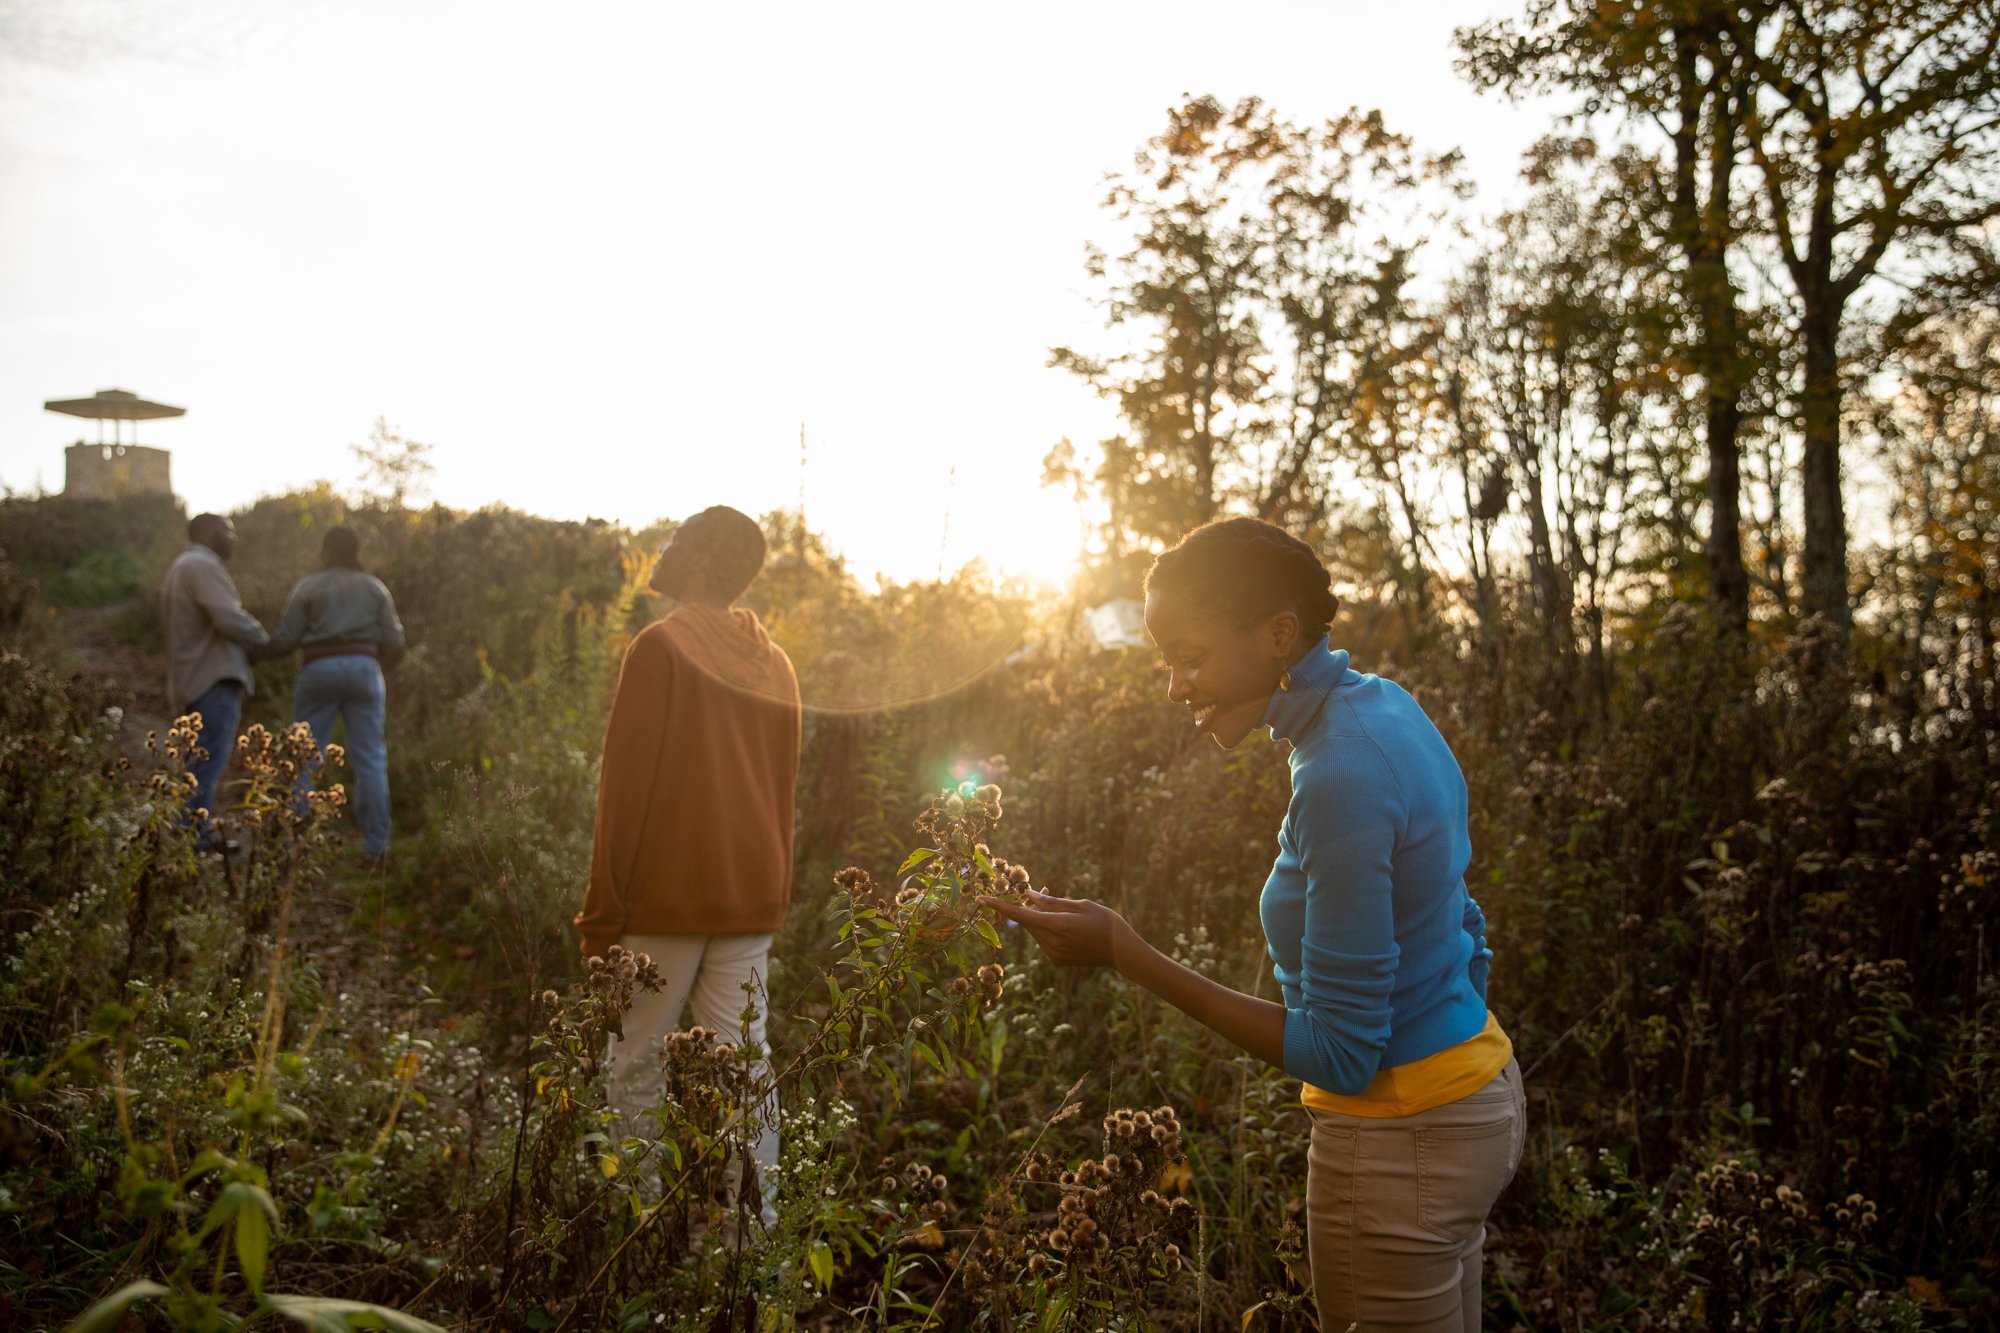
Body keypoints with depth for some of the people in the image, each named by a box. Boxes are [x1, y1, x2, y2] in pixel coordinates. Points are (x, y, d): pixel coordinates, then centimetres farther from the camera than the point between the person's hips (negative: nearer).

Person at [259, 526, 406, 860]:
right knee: (370, 758, 1)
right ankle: (375, 843, -2)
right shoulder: (375, 588, 14)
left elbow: (284, 641, 0)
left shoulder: (308, 587, 7)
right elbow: (394, 645, 7)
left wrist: (261, 649, 20)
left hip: (319, 670, -1)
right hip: (364, 669, 1)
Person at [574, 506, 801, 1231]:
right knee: (744, 1060, 7)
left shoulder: (661, 646, -8)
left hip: (667, 896, -6)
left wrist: (603, 911, -6)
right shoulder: (775, 662, 12)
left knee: (636, 1065, 5)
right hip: (754, 897, 6)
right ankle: (754, 1219, 10)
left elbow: (625, 788, -10)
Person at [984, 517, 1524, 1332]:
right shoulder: (1382, 706, 1)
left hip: (1401, 1142, -9)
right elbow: (1459, 933, 11)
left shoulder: (1339, 779, -28)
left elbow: (1338, 1054, -23)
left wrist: (1125, 955, -23)